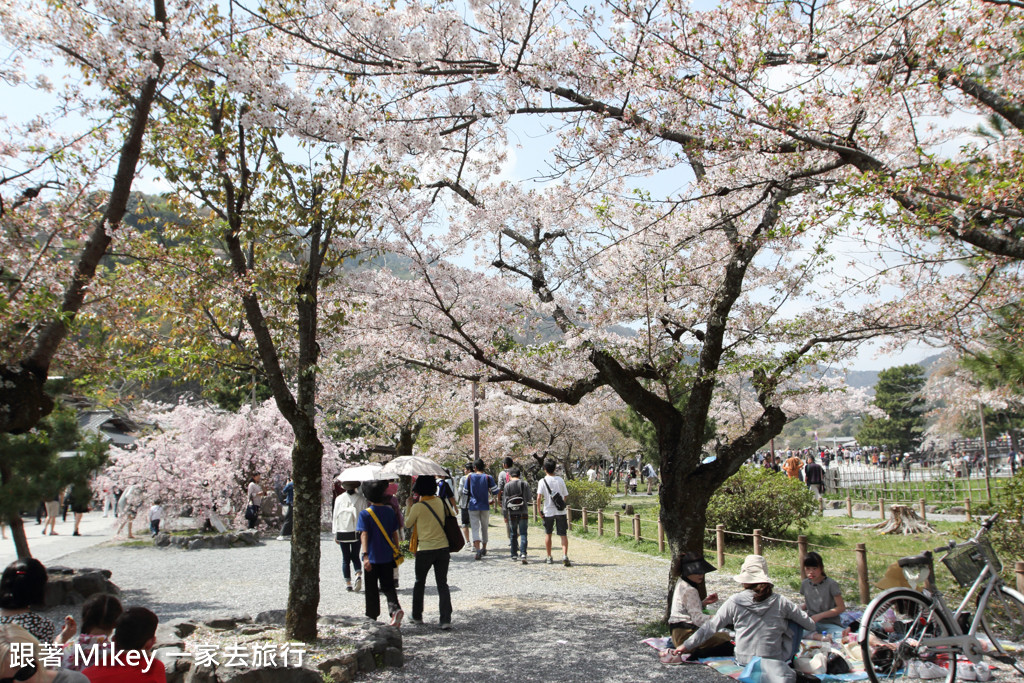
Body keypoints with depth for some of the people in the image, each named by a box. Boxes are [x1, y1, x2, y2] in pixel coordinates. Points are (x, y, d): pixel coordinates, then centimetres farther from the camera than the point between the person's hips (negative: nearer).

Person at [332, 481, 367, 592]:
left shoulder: (339, 499, -1)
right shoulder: (361, 498, -2)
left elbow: (335, 516, 2)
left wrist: (335, 533, 7)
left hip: (342, 532, 0)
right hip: (357, 532, 0)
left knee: (345, 558, 9)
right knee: (355, 556, 13)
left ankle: (348, 583, 8)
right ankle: (358, 575, -12)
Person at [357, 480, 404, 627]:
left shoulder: (365, 514, -10)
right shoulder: (390, 512, 2)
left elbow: (364, 535, -19)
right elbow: (394, 534, 7)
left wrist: (365, 555, -24)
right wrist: (396, 551, 17)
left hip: (372, 557, -3)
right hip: (388, 556, 3)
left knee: (372, 589, 11)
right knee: (388, 586, 11)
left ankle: (372, 617, 19)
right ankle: (395, 608, -13)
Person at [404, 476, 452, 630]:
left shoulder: (418, 506, -13)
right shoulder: (439, 502, 2)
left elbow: (408, 524, 1)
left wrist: (408, 506, 13)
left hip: (425, 550, -3)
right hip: (443, 548, 4)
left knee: (419, 583, 17)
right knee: (442, 584, 6)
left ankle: (417, 616, 27)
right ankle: (446, 620, -3)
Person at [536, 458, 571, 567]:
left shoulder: (542, 481, -6)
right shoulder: (560, 480, 0)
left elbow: (539, 497, -15)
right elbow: (566, 496, 4)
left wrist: (539, 510, -4)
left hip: (548, 511, 0)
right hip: (560, 511, 1)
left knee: (548, 534, 16)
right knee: (563, 534, 2)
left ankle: (549, 558, 21)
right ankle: (565, 556, -17)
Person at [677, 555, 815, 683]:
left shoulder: (735, 602, -8)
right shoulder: (780, 602, -7)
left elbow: (711, 626, -3)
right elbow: (810, 625, 4)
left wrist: (687, 645, 8)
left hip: (744, 660, 3)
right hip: (774, 660, -3)